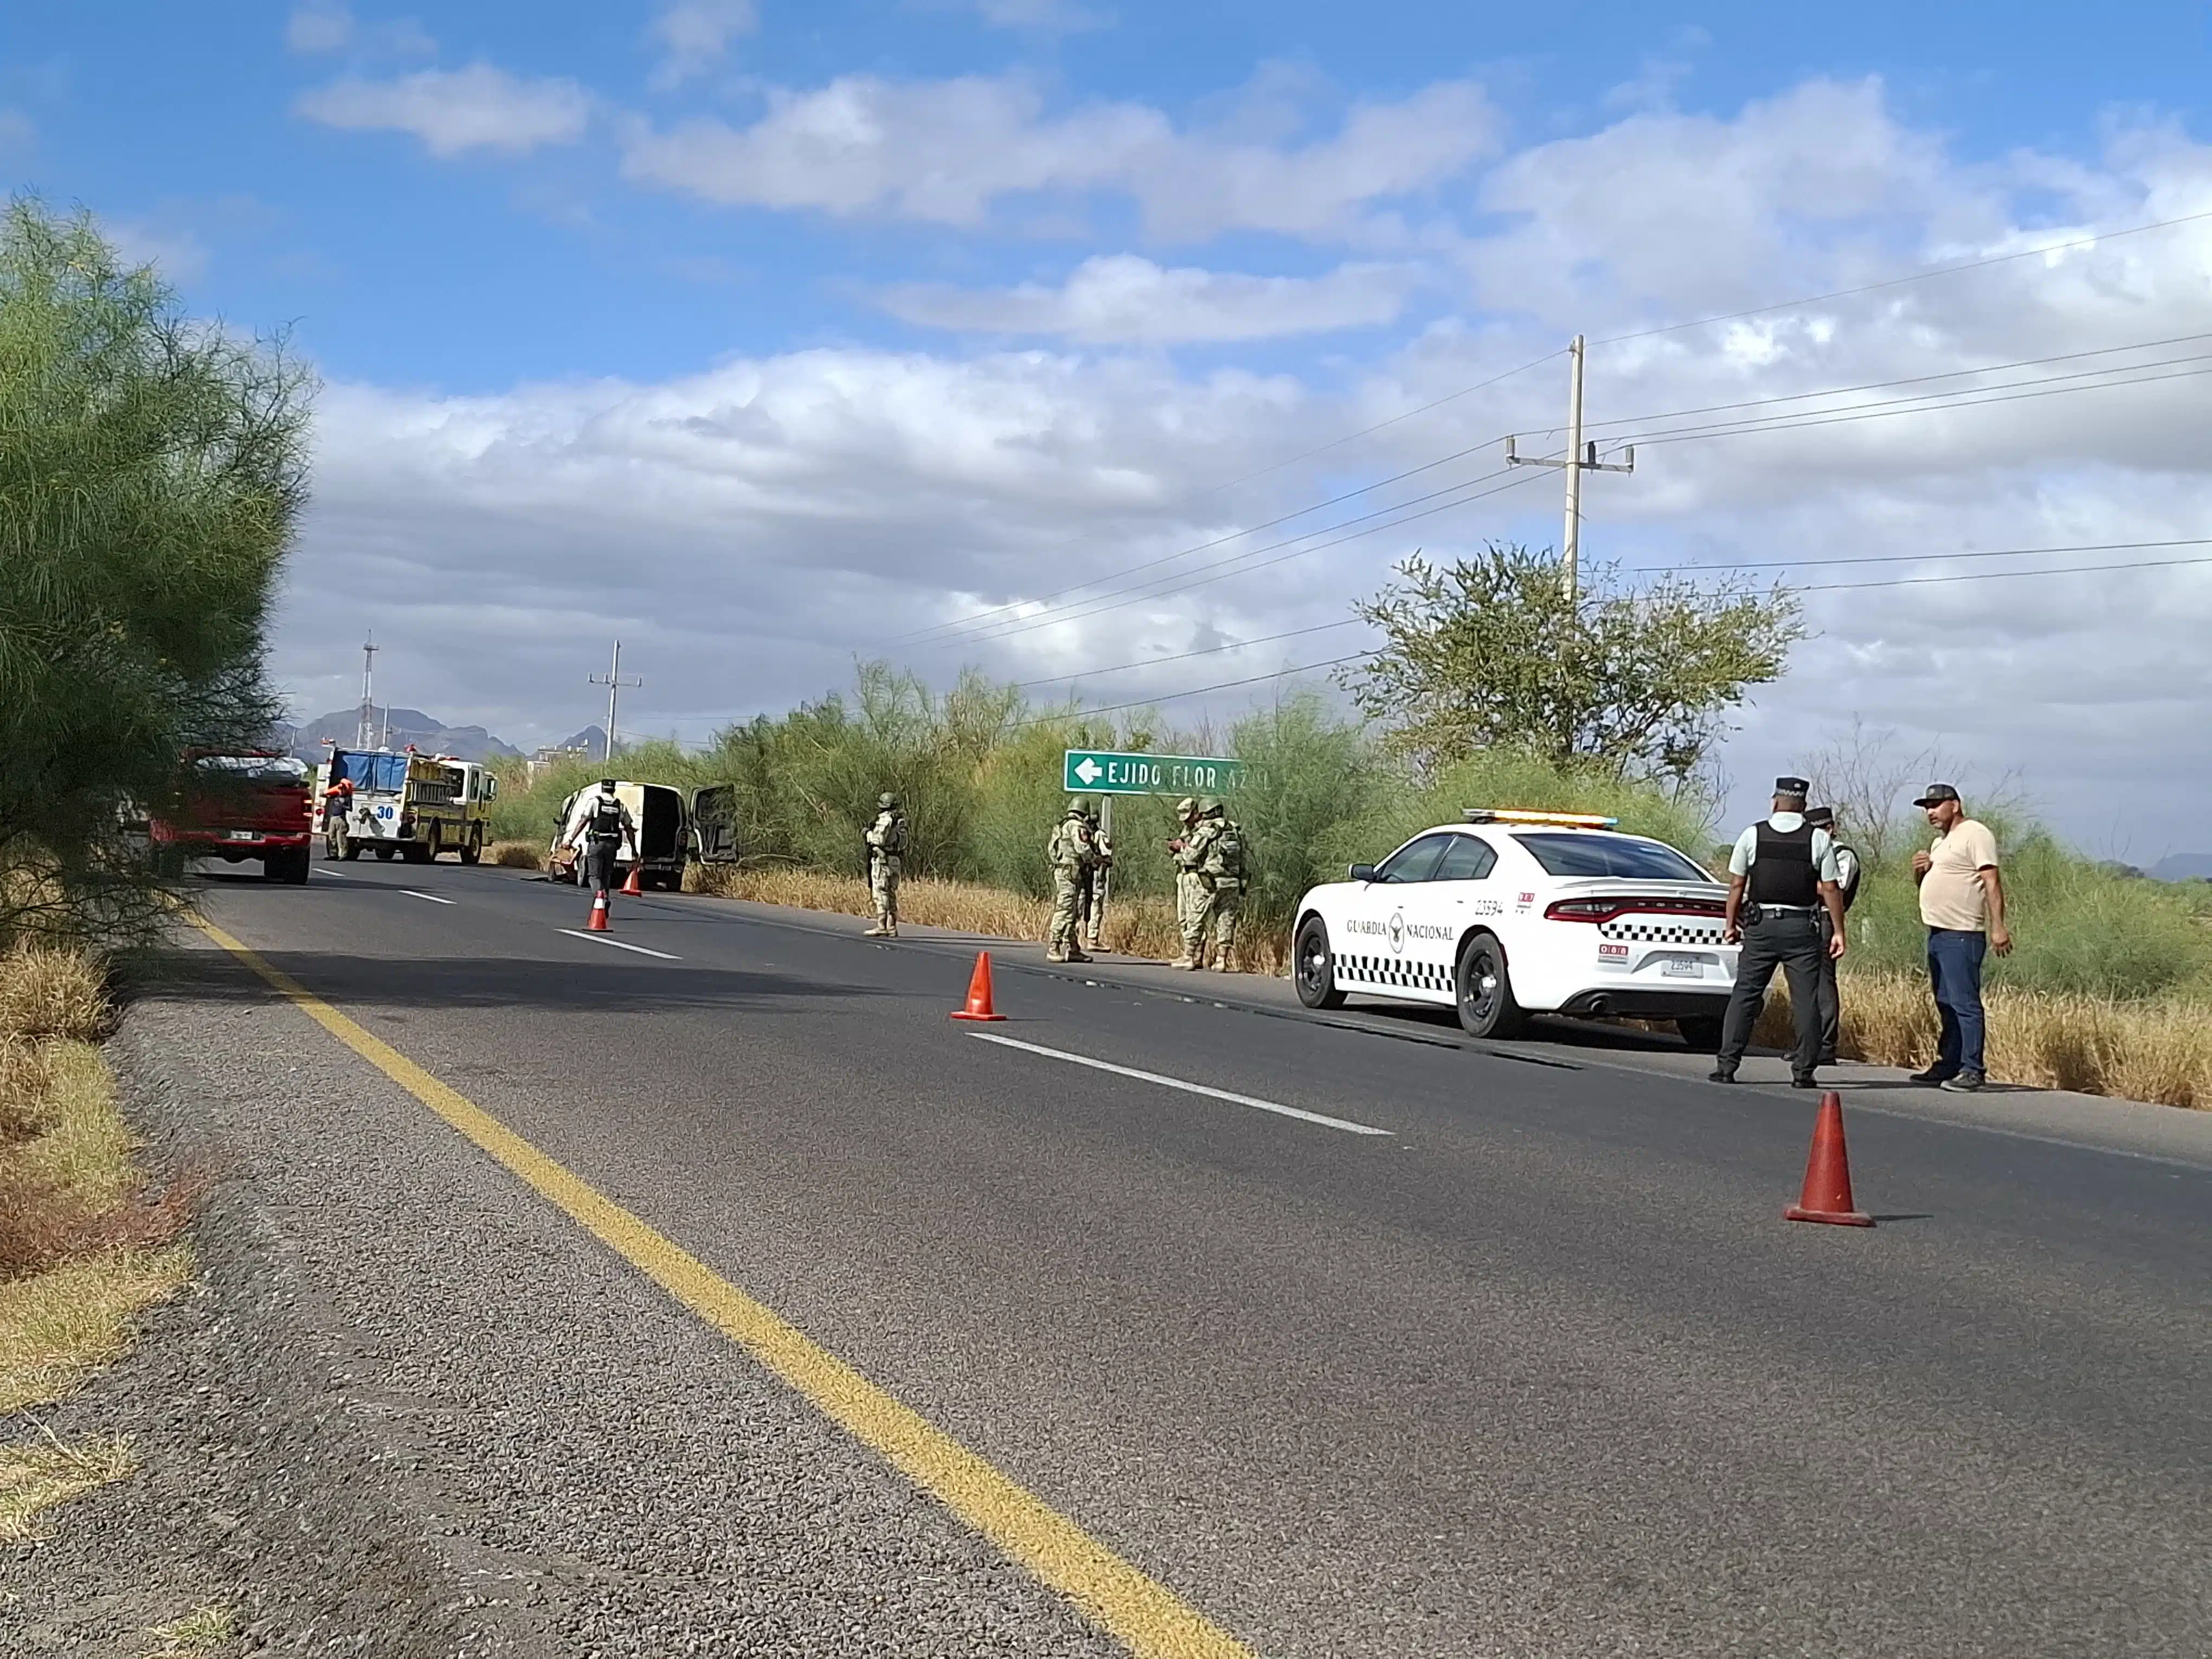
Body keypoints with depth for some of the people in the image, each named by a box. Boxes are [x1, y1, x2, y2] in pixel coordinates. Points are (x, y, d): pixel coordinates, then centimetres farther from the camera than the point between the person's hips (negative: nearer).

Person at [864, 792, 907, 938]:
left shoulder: (884, 819, -13)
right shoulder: (900, 821, 11)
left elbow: (879, 840, -19)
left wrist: (868, 834, -2)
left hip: (883, 860, -8)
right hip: (896, 861, 8)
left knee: (881, 894, -6)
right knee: (892, 895, 11)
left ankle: (881, 927, -9)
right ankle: (892, 928, 12)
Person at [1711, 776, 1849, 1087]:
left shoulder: (1753, 835, 2)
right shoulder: (1819, 839, 0)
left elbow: (1737, 885, 4)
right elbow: (1830, 890, -2)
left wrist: (1730, 923, 13)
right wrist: (1838, 931, 4)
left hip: (1761, 924, 1)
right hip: (1802, 926, -1)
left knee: (1745, 993, 4)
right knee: (1806, 998, 3)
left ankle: (1727, 1065, 1)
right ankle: (1804, 1070, 2)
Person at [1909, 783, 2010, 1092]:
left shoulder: (1975, 834, -8)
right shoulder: (1941, 841, 22)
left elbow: (1992, 882, -16)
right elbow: (1927, 887, 31)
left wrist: (1998, 927, -24)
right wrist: (1920, 871, 8)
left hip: (1961, 936, -10)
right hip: (1938, 933, 10)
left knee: (1965, 1003, -11)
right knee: (1946, 1005, 14)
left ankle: (1972, 1069, -11)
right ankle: (1948, 1065, 20)